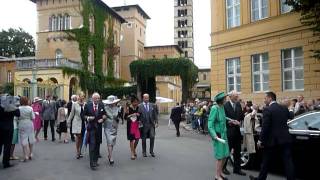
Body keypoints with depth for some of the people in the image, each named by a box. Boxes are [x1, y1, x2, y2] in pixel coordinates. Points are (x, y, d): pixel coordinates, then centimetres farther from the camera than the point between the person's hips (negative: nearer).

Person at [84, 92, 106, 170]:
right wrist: (88, 118, -15)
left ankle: (95, 161, 27)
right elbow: (84, 115, 5)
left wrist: (102, 118, -8)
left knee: (97, 144, 12)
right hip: (91, 127, -3)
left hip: (99, 127, 4)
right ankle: (92, 163, -6)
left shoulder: (101, 105, 4)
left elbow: (104, 114, 12)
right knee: (92, 145, -9)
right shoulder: (87, 105, -2)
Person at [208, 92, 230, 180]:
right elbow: (210, 123, -19)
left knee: (224, 155, 14)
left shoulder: (222, 107, 4)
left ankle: (220, 173, 29)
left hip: (223, 134, 8)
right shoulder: (215, 108, -18)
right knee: (220, 156, -1)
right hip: (218, 135, -8)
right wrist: (215, 136, -25)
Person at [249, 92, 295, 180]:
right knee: (288, 161, 5)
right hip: (285, 138, 5)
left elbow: (265, 127, -17)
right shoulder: (284, 108, 6)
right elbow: (291, 116, 27)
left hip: (272, 140, -5)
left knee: (266, 161, 10)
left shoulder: (267, 110, -14)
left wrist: (260, 140, -11)